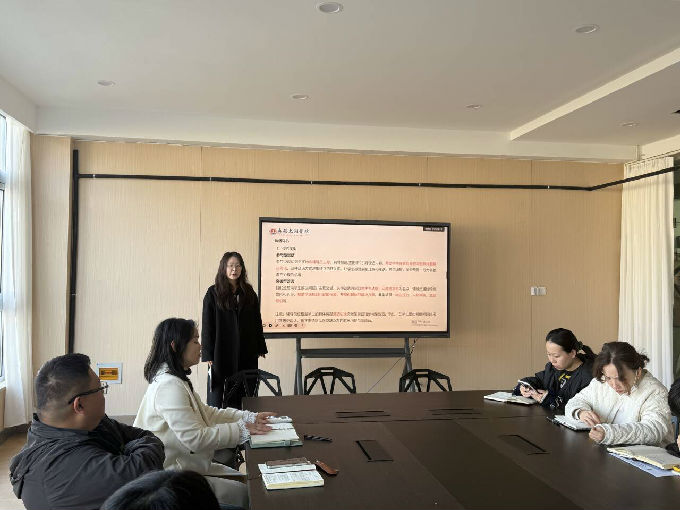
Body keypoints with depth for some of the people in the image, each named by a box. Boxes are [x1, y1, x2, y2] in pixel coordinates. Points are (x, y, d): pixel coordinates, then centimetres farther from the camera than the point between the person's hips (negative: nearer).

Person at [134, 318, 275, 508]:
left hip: (185, 466, 10)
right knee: (242, 492, -10)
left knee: (245, 480, 8)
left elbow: (206, 412, 14)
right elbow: (196, 438, -27)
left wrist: (249, 417, 4)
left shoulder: (176, 380, 10)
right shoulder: (169, 386, -25)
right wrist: (242, 429, -19)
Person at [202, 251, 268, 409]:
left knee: (240, 396, 5)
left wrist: (260, 348, 7)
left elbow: (257, 322, 11)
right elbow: (207, 326, -3)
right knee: (217, 392, 1)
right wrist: (208, 354, -9)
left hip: (246, 353, 3)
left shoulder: (249, 293, 8)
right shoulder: (213, 293, -1)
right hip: (221, 352, -3)